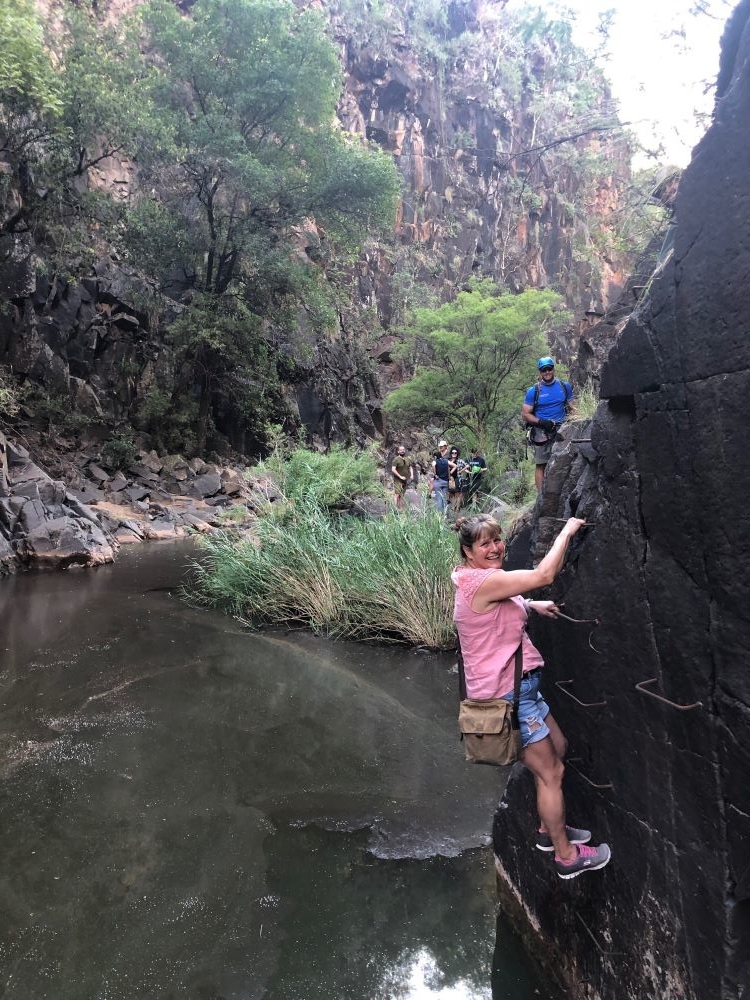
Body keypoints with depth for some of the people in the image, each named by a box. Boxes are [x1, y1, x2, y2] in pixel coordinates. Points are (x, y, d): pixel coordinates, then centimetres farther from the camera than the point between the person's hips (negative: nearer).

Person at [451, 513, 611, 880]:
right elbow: (544, 574, -29)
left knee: (558, 749, 24)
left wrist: (531, 605, 13)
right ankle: (567, 856, 22)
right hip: (506, 694, -11)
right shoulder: (482, 581, -26)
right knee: (550, 773, 3)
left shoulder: (480, 579, 7)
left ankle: (549, 830, 41)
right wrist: (568, 530, -15)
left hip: (517, 685, 11)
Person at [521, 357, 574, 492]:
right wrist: (541, 422, -15)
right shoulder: (533, 391, 2)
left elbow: (572, 408, 14)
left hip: (561, 431, 2)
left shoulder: (565, 386, 10)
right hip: (542, 432, -2)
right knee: (540, 465, -1)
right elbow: (525, 414, 0)